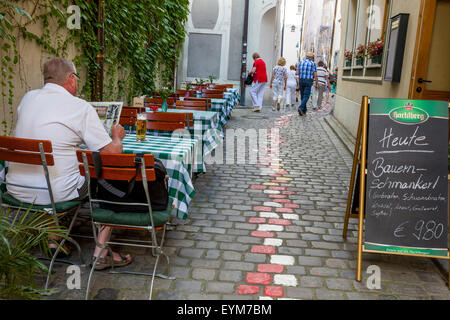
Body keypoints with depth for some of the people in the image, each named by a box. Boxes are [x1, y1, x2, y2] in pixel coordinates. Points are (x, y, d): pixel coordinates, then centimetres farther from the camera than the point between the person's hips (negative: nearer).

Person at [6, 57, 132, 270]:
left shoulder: (27, 98, 6)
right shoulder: (81, 108, -12)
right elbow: (112, 152, -12)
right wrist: (117, 137, 10)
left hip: (17, 189, 7)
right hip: (54, 192, -6)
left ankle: (54, 239, 34)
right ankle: (101, 251, 11)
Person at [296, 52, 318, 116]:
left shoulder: (301, 62, 4)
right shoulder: (313, 64, -4)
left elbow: (297, 73, 2)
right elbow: (315, 75, -6)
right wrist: (317, 84, 3)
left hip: (301, 81, 4)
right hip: (308, 82, -4)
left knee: (302, 96, 12)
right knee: (306, 96, -4)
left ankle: (304, 111, 17)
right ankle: (301, 108, -26)